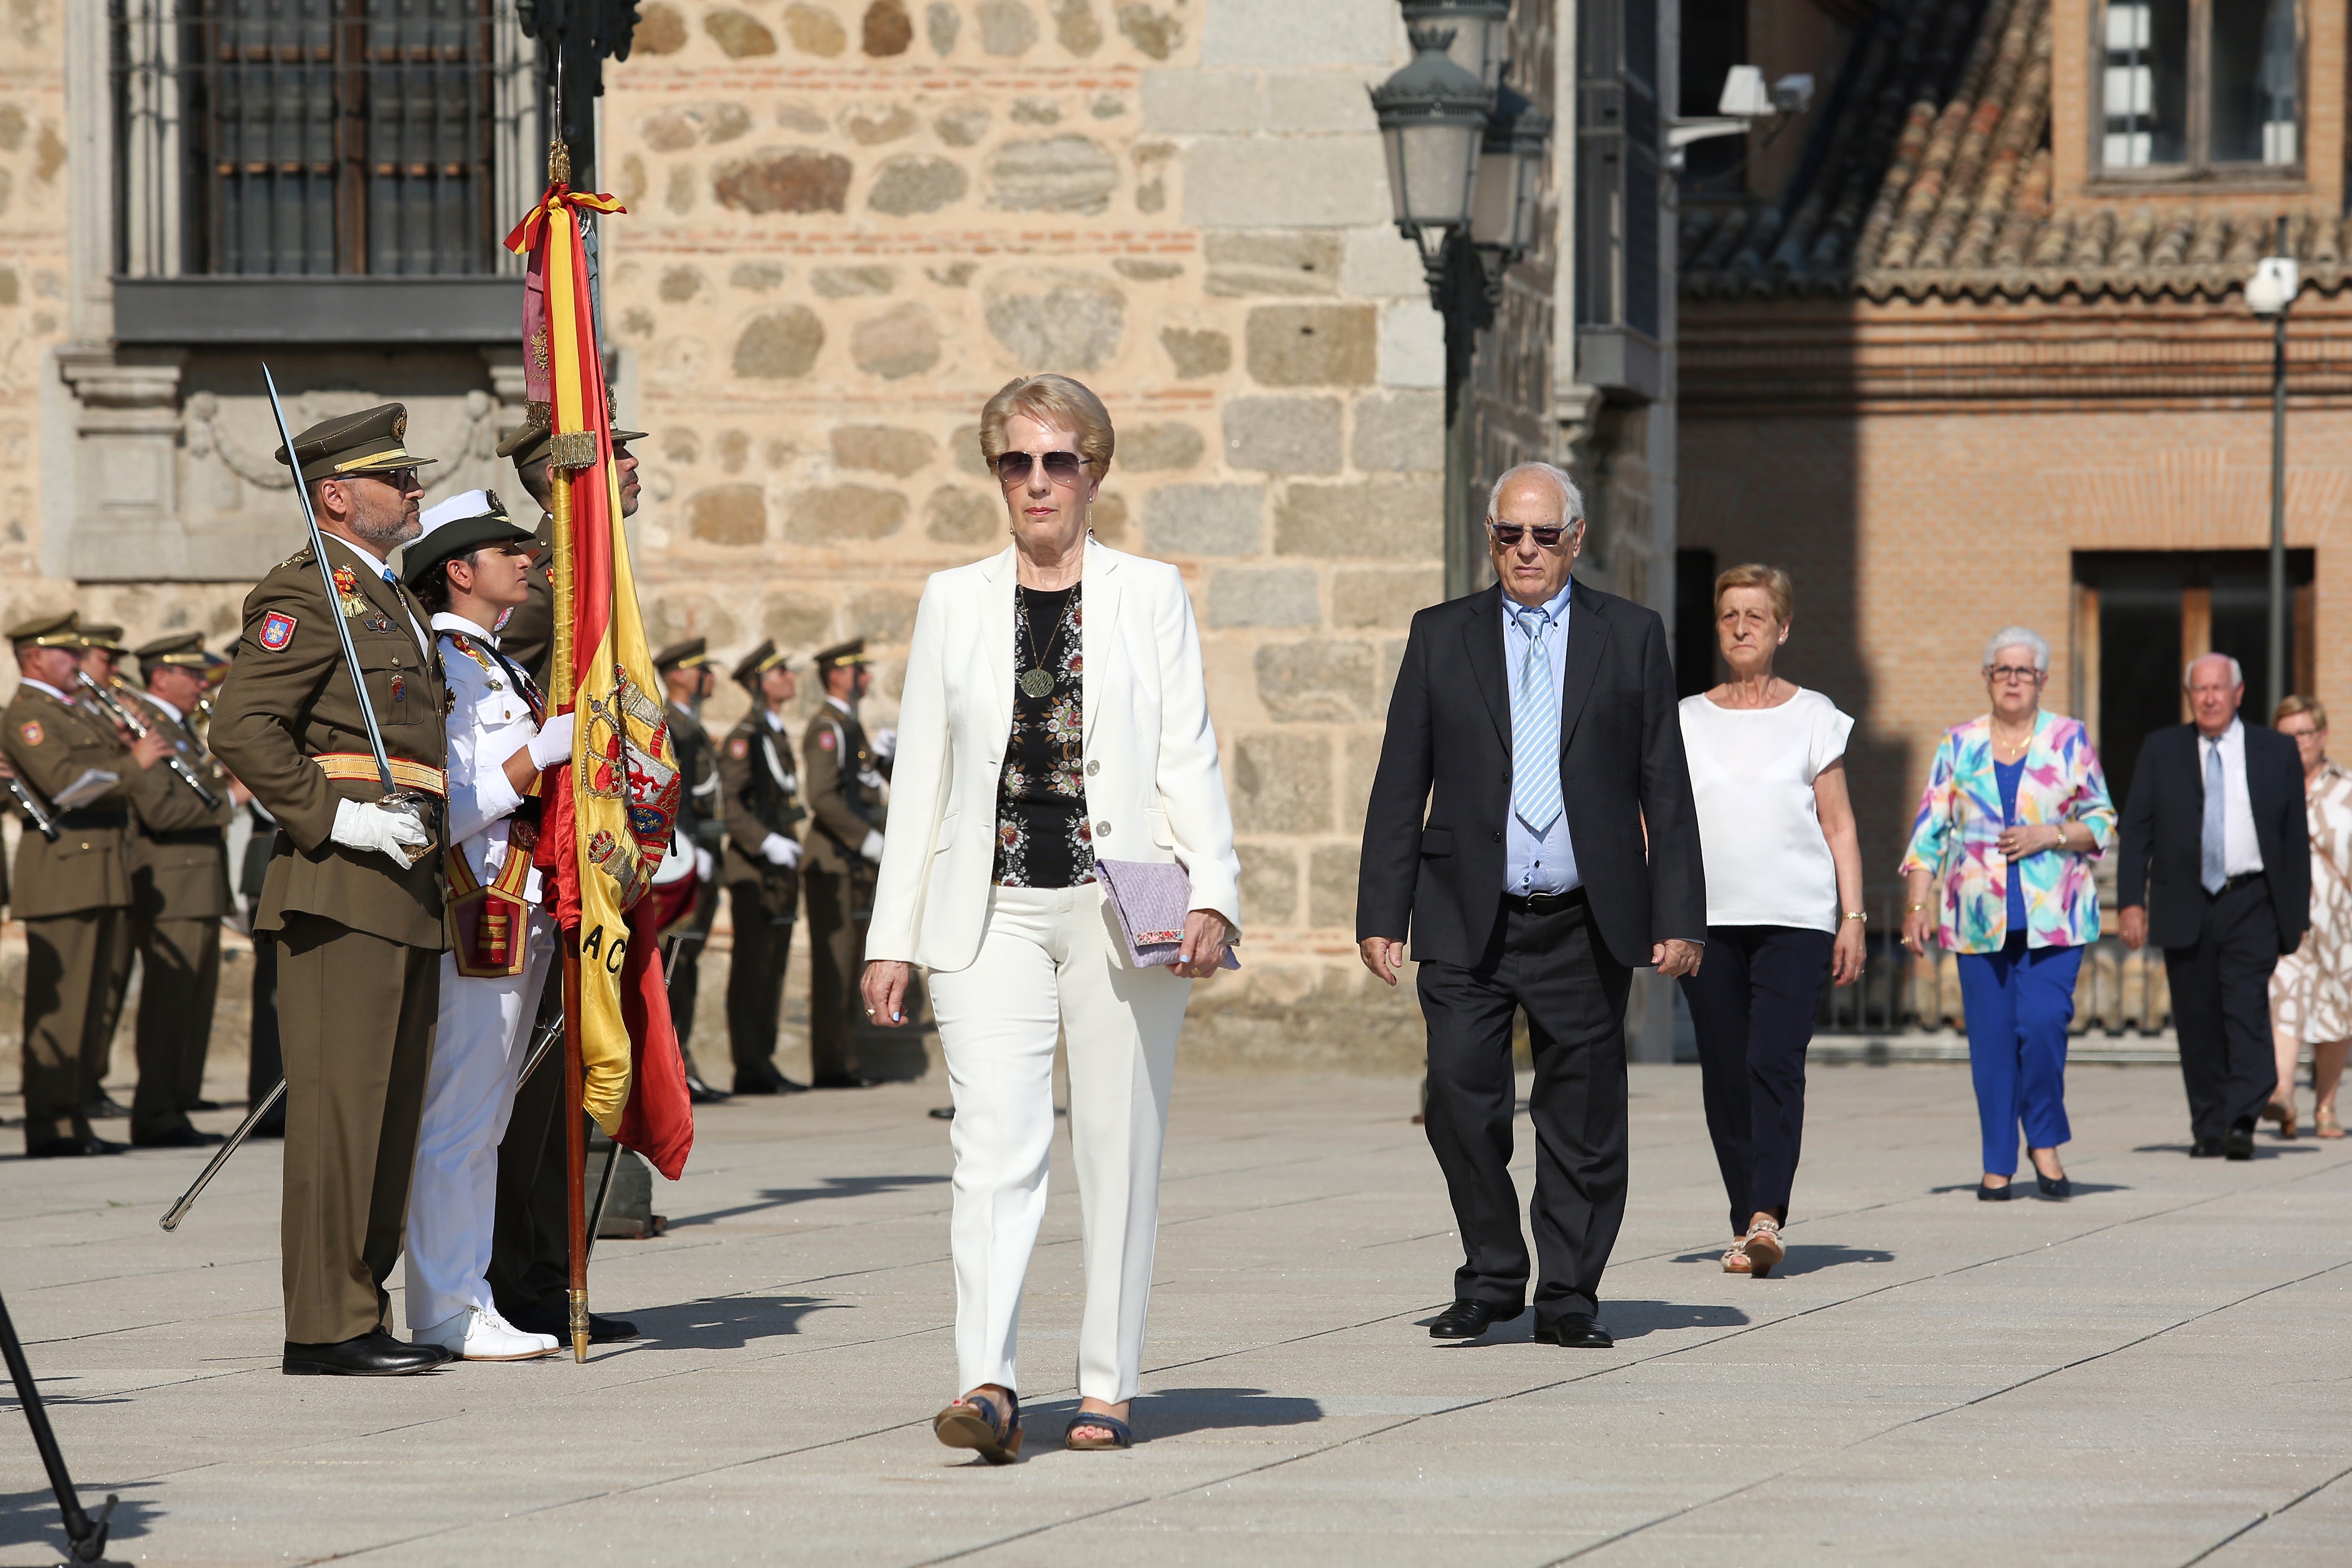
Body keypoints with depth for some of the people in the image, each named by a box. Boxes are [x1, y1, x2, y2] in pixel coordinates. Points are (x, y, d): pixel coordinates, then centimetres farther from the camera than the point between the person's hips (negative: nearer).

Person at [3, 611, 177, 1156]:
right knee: (57, 1003, -10)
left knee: (87, 1003, 10)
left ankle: (74, 1121, 13)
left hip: (101, 868, 10)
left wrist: (127, 747, 5)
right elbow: (64, 781, -22)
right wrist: (132, 766, -19)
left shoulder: (75, 712, 22)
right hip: (61, 867, -10)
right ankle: (48, 1127, -10)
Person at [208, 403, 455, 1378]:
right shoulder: (306, 595, -7)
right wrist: (333, 816, -20)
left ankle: (361, 1309, 14)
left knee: (390, 1104, 10)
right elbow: (241, 727, -17)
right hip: (343, 885, -10)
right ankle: (326, 1325, -10)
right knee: (341, 1096, -10)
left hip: (407, 888, 10)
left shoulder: (397, 603, 22)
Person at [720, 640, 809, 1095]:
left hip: (782, 866, 9)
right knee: (752, 966, -8)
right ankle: (749, 1069, -7)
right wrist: (766, 844, -26)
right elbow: (731, 802, -19)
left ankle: (764, 1064, 13)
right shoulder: (745, 737, -10)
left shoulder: (779, 736, 18)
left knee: (774, 966, 10)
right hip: (753, 869, -9)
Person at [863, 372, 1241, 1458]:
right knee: (994, 1144, -13)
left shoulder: (1150, 595, 7)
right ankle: (987, 1384, -22)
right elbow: (921, 777, 12)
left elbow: (1189, 761, 2)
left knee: (1118, 1151, 2)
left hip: (1121, 908, 0)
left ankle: (1106, 1388, 10)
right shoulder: (954, 602, 12)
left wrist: (1212, 898, -12)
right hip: (993, 909, 1)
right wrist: (891, 939, 7)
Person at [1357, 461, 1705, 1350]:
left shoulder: (1631, 637, 8)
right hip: (1467, 921, 0)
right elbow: (1400, 788, 7)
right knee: (1460, 1097, -10)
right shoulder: (1441, 637, 9)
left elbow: (1666, 789, 6)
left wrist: (1678, 919, 0)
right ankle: (1490, 1281, 7)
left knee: (1583, 1119, 2)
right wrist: (1381, 914, 0)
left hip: (1586, 926, 0)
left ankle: (1568, 1300, 12)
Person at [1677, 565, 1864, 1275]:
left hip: (1796, 919, -2)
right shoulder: (1688, 720, 12)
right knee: (1725, 1076, 0)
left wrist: (1853, 917, -1)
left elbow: (1839, 826, 7)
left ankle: (1767, 1216, -25)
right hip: (1708, 919, 2)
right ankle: (1746, 1226, 7)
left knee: (1775, 1063, -16)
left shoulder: (1812, 716, 8)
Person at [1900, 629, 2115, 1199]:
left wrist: (2050, 836, -10)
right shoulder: (1959, 746, 10)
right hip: (1979, 917, 2)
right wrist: (1917, 904, 1)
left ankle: (2045, 1141, 6)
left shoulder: (2069, 740, 6)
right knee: (1991, 1039, 0)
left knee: (2042, 1024, -15)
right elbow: (1929, 830, 9)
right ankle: (1998, 1164, 9)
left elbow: (2102, 821, 7)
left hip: (2053, 916, -2)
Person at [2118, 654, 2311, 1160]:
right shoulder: (2161, 751, 9)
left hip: (2253, 906, -1)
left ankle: (2241, 1123, -21)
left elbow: (2296, 835, 9)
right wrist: (2131, 901, -4)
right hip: (2185, 908, 1)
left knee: (2247, 1009, -15)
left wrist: (2298, 913, 5)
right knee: (2198, 1023, 3)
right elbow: (2136, 830, 6)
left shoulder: (2276, 752, 8)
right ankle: (2208, 1130, 11)